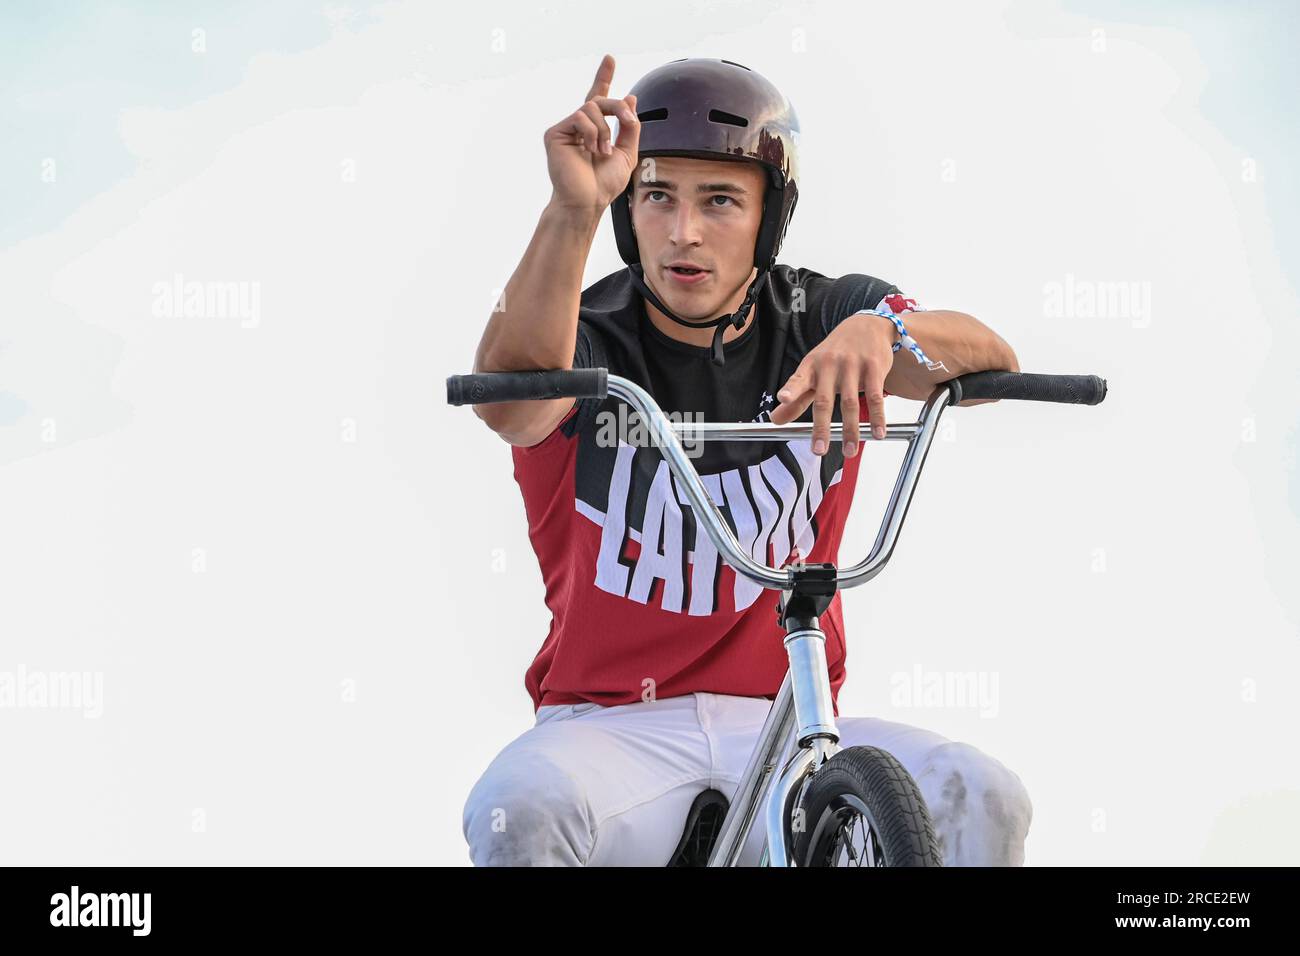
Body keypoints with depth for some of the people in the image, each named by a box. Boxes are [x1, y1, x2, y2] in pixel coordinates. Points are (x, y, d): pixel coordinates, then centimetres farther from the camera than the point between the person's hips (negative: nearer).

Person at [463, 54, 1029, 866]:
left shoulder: (817, 320, 3)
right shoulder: (589, 339, -4)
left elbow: (990, 360, -15)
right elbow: (511, 400, -29)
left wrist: (881, 329, -38)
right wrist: (573, 211, -45)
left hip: (783, 719, 2)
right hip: (612, 723, -2)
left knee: (985, 801, -23)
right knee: (521, 809, -34)